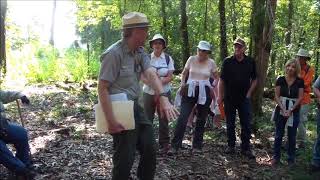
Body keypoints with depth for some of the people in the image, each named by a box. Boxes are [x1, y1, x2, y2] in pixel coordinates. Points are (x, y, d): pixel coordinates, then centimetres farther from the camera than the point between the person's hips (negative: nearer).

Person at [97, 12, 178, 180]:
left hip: (135, 107, 8)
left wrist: (163, 98, -28)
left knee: (150, 151, 14)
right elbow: (102, 88, -20)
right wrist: (111, 121, -24)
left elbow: (151, 74, -10)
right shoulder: (114, 53, -18)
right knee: (125, 159, 3)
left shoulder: (140, 53, 5)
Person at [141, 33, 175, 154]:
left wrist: (159, 82, -20)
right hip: (148, 92, 1)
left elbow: (170, 77, -3)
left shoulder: (168, 58, 2)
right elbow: (143, 76, -2)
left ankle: (164, 144, 16)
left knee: (163, 119, 4)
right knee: (147, 118, 4)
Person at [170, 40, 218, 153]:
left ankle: (197, 146, 21)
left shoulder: (211, 63, 3)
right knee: (182, 117, -10)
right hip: (190, 90, -1)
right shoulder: (191, 59, 2)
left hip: (204, 92, 1)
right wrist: (182, 84, -3)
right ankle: (175, 146, -3)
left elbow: (216, 78, 15)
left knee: (201, 120, 8)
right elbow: (184, 73, 13)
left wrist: (213, 87, -2)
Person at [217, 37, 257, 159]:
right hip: (229, 98, 0)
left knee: (246, 124, 2)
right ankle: (231, 146, 22)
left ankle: (246, 148, 12)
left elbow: (254, 80, 11)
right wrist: (220, 96, -5)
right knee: (230, 124, 9)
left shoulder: (250, 62, 3)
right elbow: (221, 80, 0)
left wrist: (249, 93, 0)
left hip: (244, 98, 1)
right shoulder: (227, 61, -1)